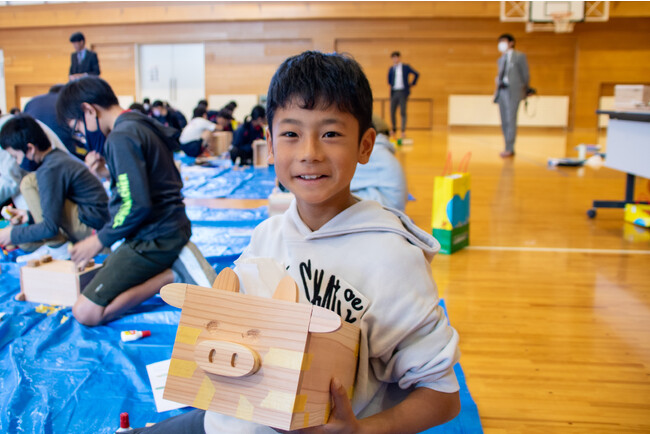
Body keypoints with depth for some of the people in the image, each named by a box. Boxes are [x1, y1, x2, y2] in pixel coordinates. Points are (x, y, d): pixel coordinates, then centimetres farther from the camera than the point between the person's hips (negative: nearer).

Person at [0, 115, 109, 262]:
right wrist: (30, 215, 15)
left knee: (29, 182, -14)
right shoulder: (59, 156, 12)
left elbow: (51, 227, -20)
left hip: (91, 226, -10)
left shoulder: (50, 170, -18)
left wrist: (14, 234, -8)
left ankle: (58, 247, -10)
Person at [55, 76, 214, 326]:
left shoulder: (121, 138, -17)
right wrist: (109, 172, 14)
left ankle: (172, 276, -12)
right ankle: (175, 262, 9)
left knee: (86, 313, -10)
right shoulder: (143, 125, 12)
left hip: (153, 238, -10)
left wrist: (99, 241, -10)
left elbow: (137, 205, -23)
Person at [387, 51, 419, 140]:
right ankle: (394, 130, 16)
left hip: (402, 92, -3)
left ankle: (403, 130, -4)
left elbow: (416, 74, 7)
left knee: (403, 112, -6)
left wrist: (412, 84, 5)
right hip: (394, 92, 3)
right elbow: (389, 80, 22)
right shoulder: (391, 69, 11)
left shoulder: (406, 67, 3)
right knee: (392, 112, 1)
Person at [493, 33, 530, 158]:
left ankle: (510, 149, -10)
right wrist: (497, 88, 9)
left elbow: (526, 75, 2)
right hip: (502, 90, 6)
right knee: (504, 121, 5)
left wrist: (524, 91, 2)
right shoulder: (501, 59, 19)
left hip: (513, 91, -6)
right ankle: (508, 148, 10)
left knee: (511, 120, -10)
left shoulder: (519, 56, 2)